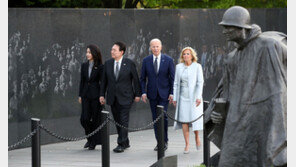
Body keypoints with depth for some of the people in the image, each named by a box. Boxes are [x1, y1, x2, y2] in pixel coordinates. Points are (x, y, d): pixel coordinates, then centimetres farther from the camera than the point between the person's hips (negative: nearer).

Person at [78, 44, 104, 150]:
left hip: (95, 95, -4)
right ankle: (90, 138, 19)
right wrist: (80, 95, 9)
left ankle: (94, 142, 11)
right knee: (84, 118, -4)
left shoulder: (100, 67, -5)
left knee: (95, 119, 1)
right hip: (86, 94, 4)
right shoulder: (84, 66, 9)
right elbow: (82, 81, 12)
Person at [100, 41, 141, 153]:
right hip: (113, 98, 4)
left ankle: (121, 145, -9)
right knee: (117, 121, 8)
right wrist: (102, 94, 6)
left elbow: (136, 80, 0)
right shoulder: (108, 63, 6)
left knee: (124, 121, -9)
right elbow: (104, 80, 10)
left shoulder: (129, 64, -5)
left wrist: (137, 94, 0)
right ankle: (125, 143, 20)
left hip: (125, 97, -4)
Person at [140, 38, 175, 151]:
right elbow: (143, 78, 7)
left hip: (164, 93, -2)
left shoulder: (168, 60, -1)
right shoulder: (146, 61, 4)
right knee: (155, 118, 4)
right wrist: (143, 92, -3)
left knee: (162, 116, -11)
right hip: (152, 94, 3)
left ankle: (164, 141, 1)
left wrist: (172, 93, -6)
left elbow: (172, 78, 0)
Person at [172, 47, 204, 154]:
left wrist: (198, 97, -14)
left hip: (194, 96, -3)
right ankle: (187, 144, 2)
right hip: (183, 97, 3)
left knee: (195, 119, -6)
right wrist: (175, 98, 5)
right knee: (184, 120, -2)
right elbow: (176, 83, 9)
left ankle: (197, 137, 23)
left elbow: (200, 82, -6)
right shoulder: (179, 67, 6)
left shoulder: (197, 67, -3)